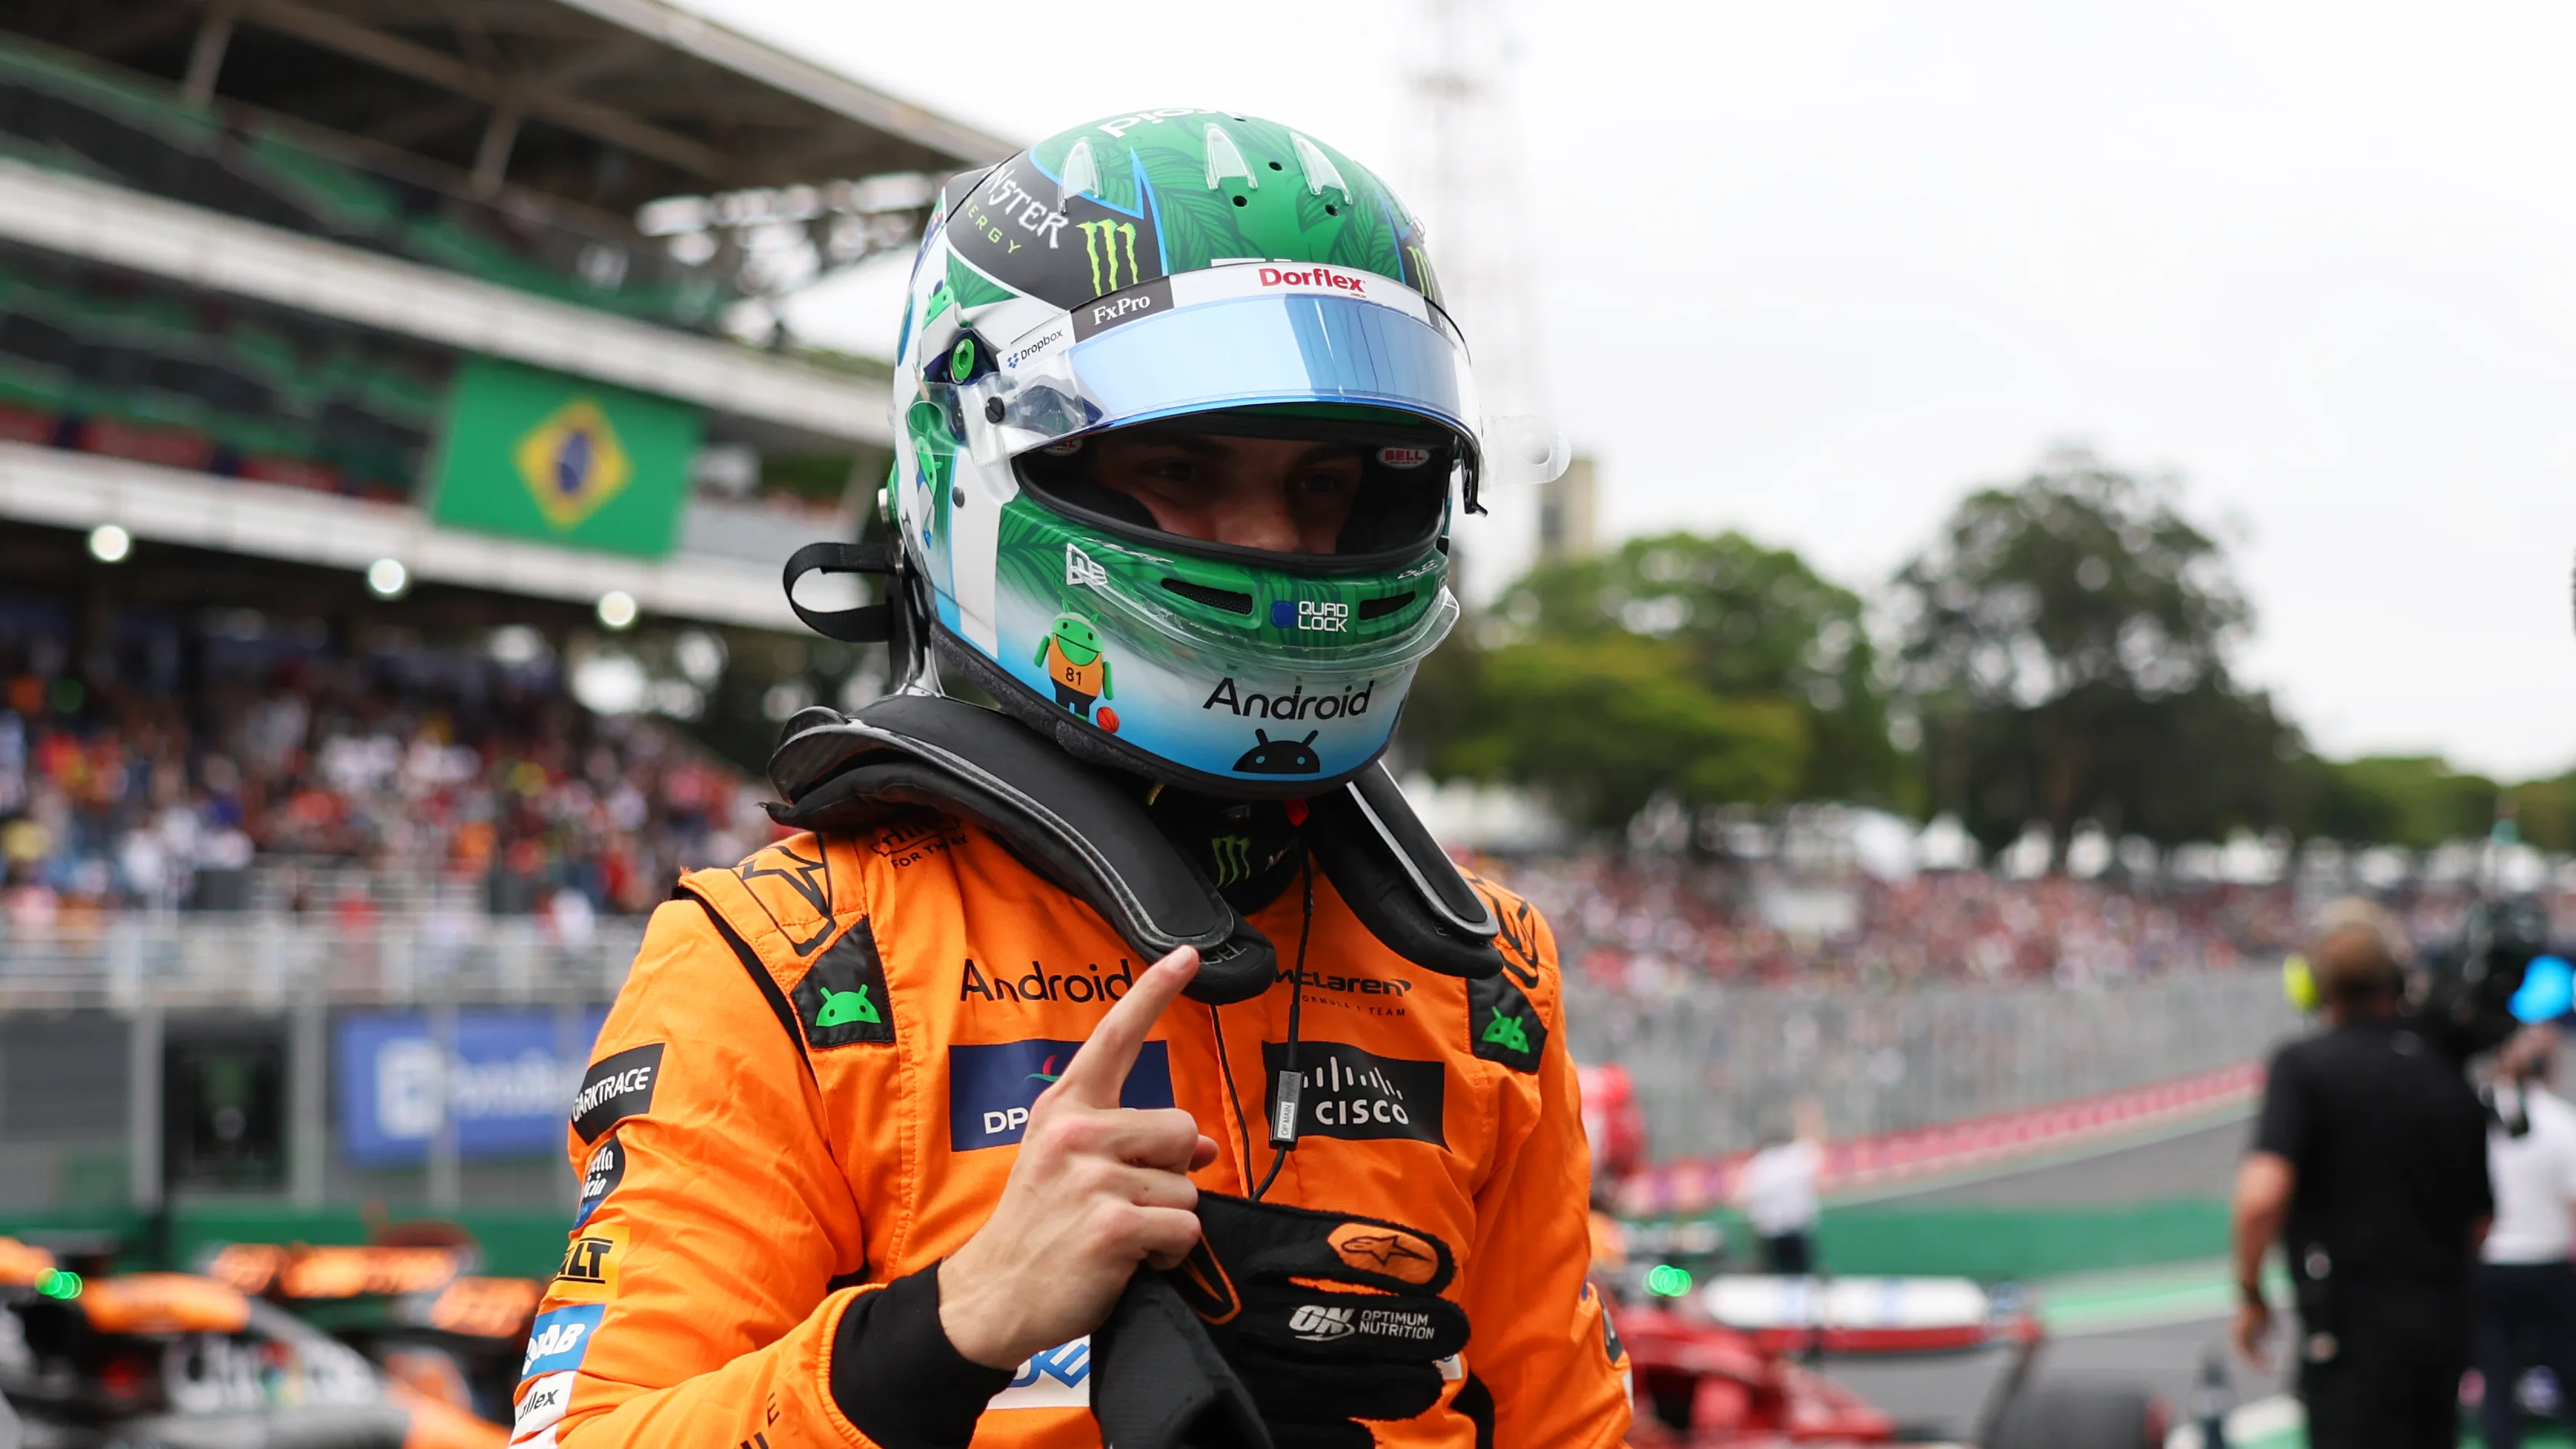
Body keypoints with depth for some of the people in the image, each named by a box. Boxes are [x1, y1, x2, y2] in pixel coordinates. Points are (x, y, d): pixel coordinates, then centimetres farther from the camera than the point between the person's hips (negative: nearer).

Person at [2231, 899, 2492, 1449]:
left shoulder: (2303, 1065, -7)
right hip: (2445, 1322, 6)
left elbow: (2264, 1194, -19)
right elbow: (2479, 1223, 15)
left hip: (2354, 1323, -6)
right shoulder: (2452, 1079, 9)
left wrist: (2250, 1294, -5)